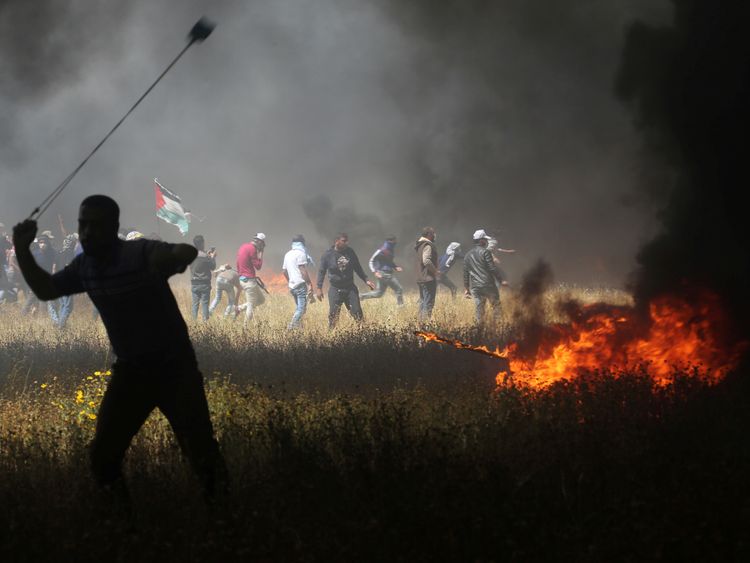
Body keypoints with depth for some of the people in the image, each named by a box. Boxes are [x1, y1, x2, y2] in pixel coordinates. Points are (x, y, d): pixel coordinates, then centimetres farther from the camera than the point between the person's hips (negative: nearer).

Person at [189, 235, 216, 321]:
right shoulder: (205, 256, -14)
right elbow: (213, 267, -4)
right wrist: (212, 257, 9)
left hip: (194, 284, 4)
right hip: (204, 284, -4)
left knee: (195, 304, 8)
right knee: (205, 304, 0)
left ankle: (194, 320, 6)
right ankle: (205, 320, -2)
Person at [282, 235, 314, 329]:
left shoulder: (287, 255, 16)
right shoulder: (300, 254, -10)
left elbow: (284, 271, 20)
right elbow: (303, 270, -16)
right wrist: (309, 284, -14)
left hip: (292, 286, 9)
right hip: (301, 284, -9)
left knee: (299, 308, 16)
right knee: (301, 309, -8)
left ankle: (296, 328, 10)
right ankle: (292, 327, -17)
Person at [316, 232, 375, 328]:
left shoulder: (350, 252, 3)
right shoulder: (328, 254, -6)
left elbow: (358, 268, 14)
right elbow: (321, 271, 1)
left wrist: (366, 280, 9)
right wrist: (319, 288, -4)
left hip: (350, 288, 2)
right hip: (335, 290, -2)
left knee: (357, 313, -2)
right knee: (333, 315, -2)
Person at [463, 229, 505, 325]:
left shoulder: (468, 255, 14)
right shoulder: (485, 252, -6)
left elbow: (465, 274, 17)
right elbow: (492, 268, -11)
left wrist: (466, 288, 22)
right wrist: (500, 281, -5)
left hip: (475, 287, 5)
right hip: (488, 285, -5)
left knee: (478, 310, 6)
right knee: (496, 306, 5)